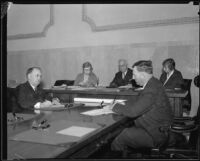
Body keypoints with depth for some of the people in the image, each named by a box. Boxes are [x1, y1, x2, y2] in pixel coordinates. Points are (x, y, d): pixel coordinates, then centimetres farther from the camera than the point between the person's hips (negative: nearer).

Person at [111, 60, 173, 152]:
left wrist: (115, 107, -13)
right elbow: (137, 103, 11)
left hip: (156, 134, -9)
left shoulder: (151, 90, -26)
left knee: (121, 136, -11)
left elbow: (133, 111, -28)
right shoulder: (152, 83, 5)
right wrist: (122, 104, -1)